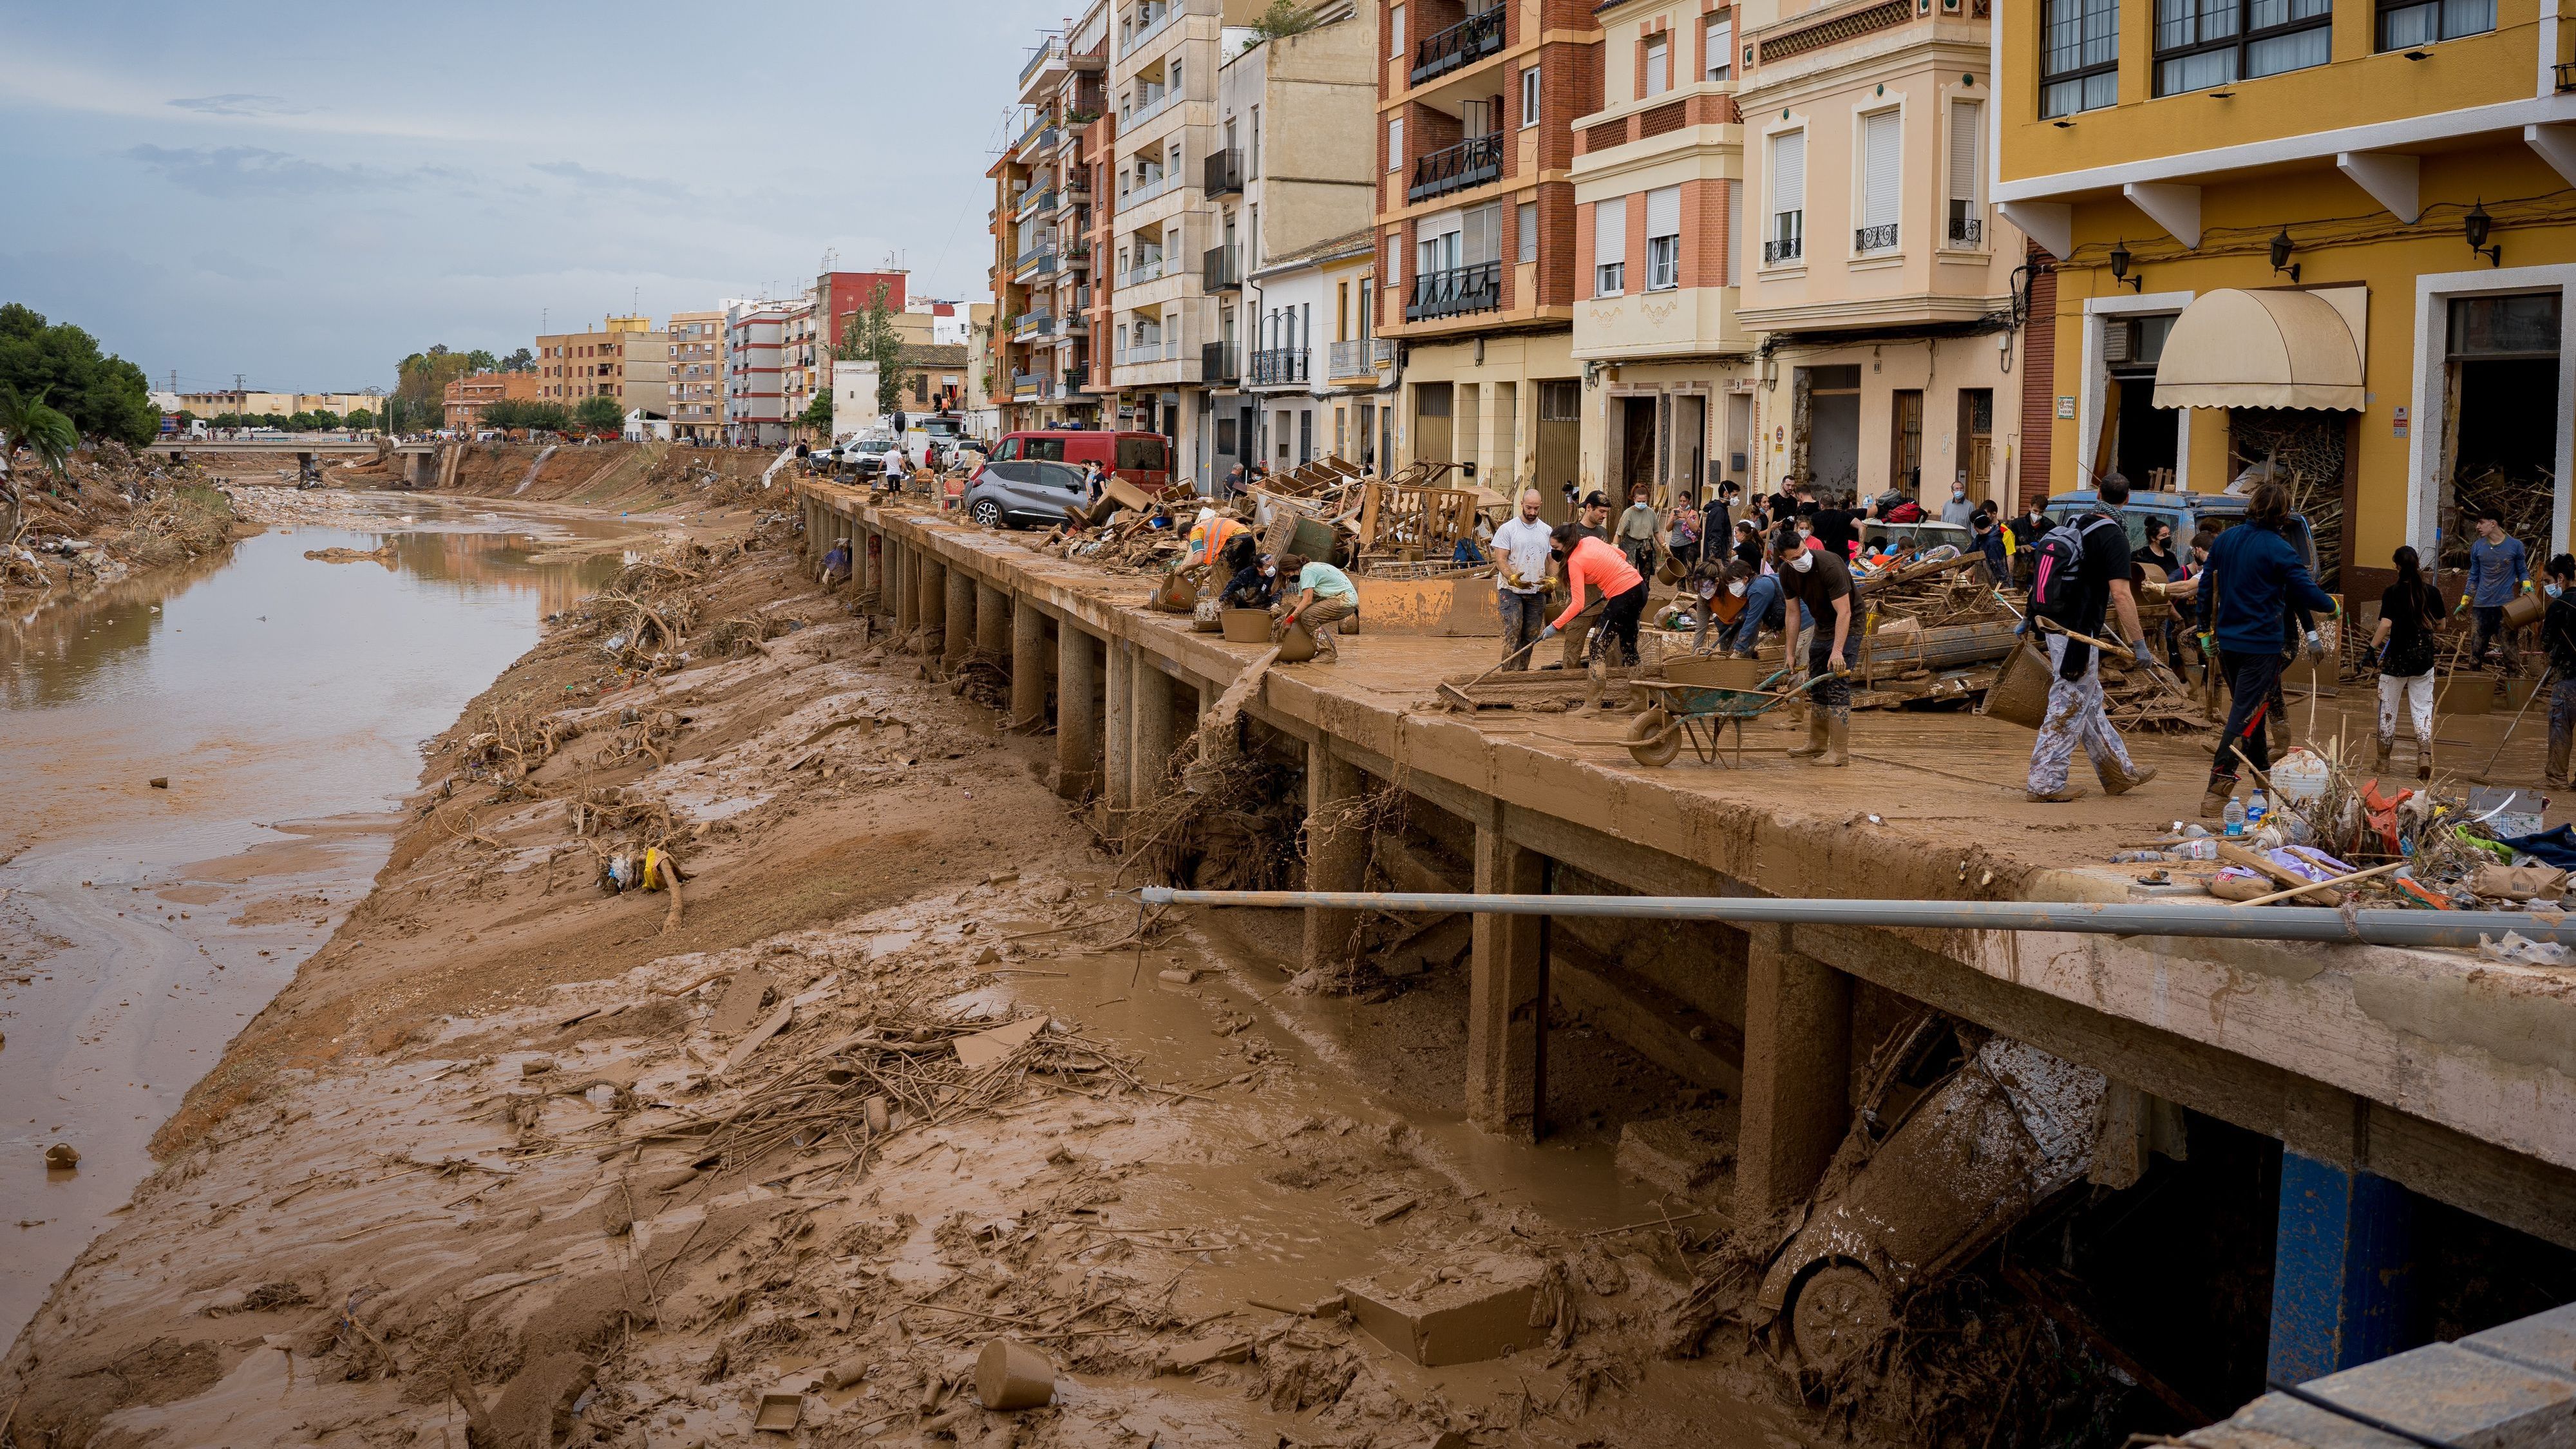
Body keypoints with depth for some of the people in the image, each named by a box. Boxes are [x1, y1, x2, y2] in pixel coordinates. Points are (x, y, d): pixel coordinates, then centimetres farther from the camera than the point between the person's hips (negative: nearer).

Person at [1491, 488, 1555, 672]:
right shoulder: (1507, 529, -3)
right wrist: (1513, 578, -27)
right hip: (1511, 590, -5)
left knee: (1530, 636, 7)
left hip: (1537, 592, 5)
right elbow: (1500, 559, -8)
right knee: (1512, 634, -14)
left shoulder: (1547, 531, 10)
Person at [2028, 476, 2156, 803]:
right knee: (2069, 708, -2)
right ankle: (2046, 783, 2)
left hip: (2054, 625, 9)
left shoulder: (2074, 524, 11)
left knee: (2090, 703, 16)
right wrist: (2139, 644, -17)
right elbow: (2121, 595, -20)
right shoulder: (2113, 536, -14)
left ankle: (2119, 773, 27)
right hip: (2077, 633, -9)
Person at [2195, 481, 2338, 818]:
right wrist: (2332, 604, 12)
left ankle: (2263, 773, 36)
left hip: (2228, 641, 7)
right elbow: (2305, 591, -9)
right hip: (2261, 644, -7)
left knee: (2248, 708, 22)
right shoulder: (2278, 549, -14)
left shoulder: (2225, 540, 5)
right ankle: (2217, 790, -16)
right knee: (2246, 714, -7)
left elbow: (2206, 587, 12)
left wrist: (2206, 630, 21)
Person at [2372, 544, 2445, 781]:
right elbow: (2440, 626, 6)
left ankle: (2384, 761, 18)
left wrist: (2372, 648, -16)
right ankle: (2425, 755, -8)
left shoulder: (2392, 592, -10)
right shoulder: (2432, 592, -1)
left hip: (2396, 659, -2)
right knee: (2423, 708, 9)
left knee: (2388, 710, 10)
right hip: (2424, 658, 2)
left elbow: (2385, 624, -21)